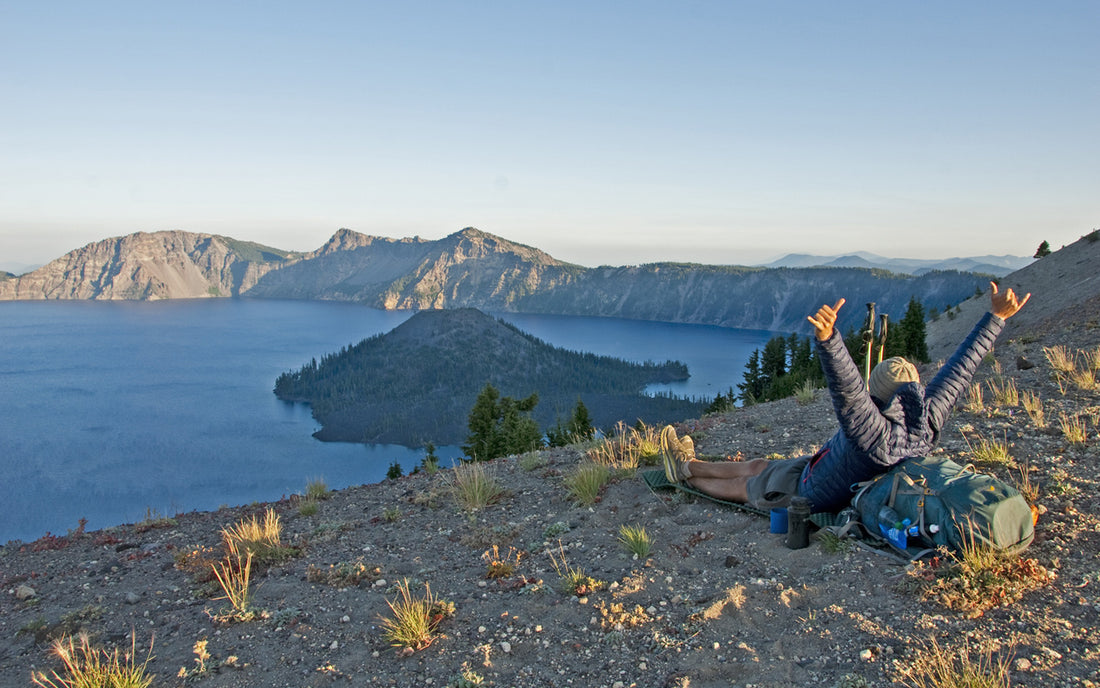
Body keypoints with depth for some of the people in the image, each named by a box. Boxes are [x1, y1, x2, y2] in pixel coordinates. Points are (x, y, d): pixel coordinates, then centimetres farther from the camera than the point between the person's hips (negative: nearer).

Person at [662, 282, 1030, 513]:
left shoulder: (876, 434, -44)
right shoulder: (927, 421, -23)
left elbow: (847, 387, -62)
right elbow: (960, 367, -18)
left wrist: (828, 338, -77)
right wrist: (996, 317, -14)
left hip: (811, 494, -8)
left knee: (745, 486, 17)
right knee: (755, 467, 22)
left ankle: (686, 474, 40)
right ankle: (688, 465, 41)